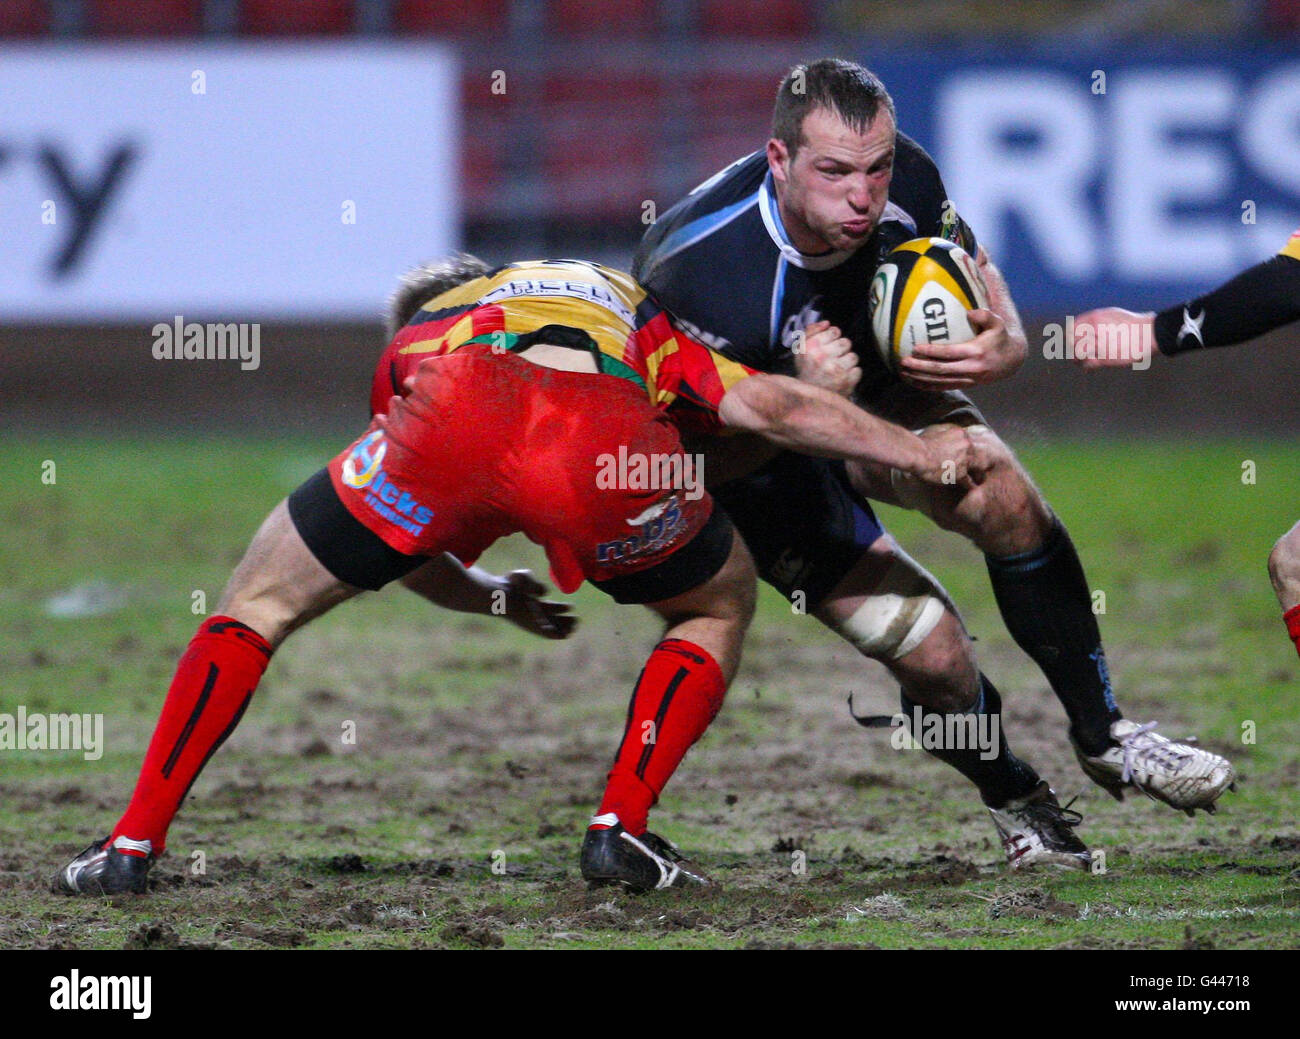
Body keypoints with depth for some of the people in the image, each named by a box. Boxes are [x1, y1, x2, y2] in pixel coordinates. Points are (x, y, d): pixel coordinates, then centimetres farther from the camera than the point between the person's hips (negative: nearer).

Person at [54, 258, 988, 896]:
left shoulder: (426, 330, 43)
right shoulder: (650, 330, 40)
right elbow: (774, 407, 24)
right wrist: (920, 453, 31)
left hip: (450, 421, 1)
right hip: (603, 437, -1)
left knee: (261, 603, 23)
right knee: (720, 604, 31)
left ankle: (134, 843, 15)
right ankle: (623, 828, 20)